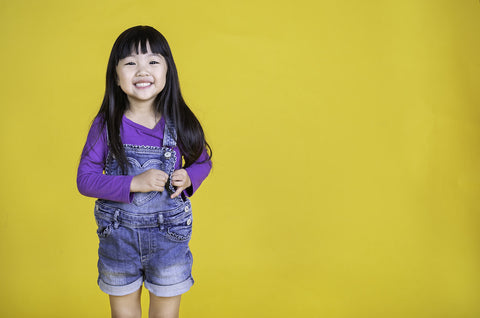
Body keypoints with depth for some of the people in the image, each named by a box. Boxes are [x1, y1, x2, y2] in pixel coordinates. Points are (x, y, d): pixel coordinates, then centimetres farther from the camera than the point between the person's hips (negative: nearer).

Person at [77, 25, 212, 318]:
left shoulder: (180, 122, -8)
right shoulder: (106, 125, -10)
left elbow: (203, 161, 7)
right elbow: (85, 179, -10)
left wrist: (188, 178, -15)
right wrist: (133, 183, -23)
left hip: (170, 234, 0)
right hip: (118, 235, 0)